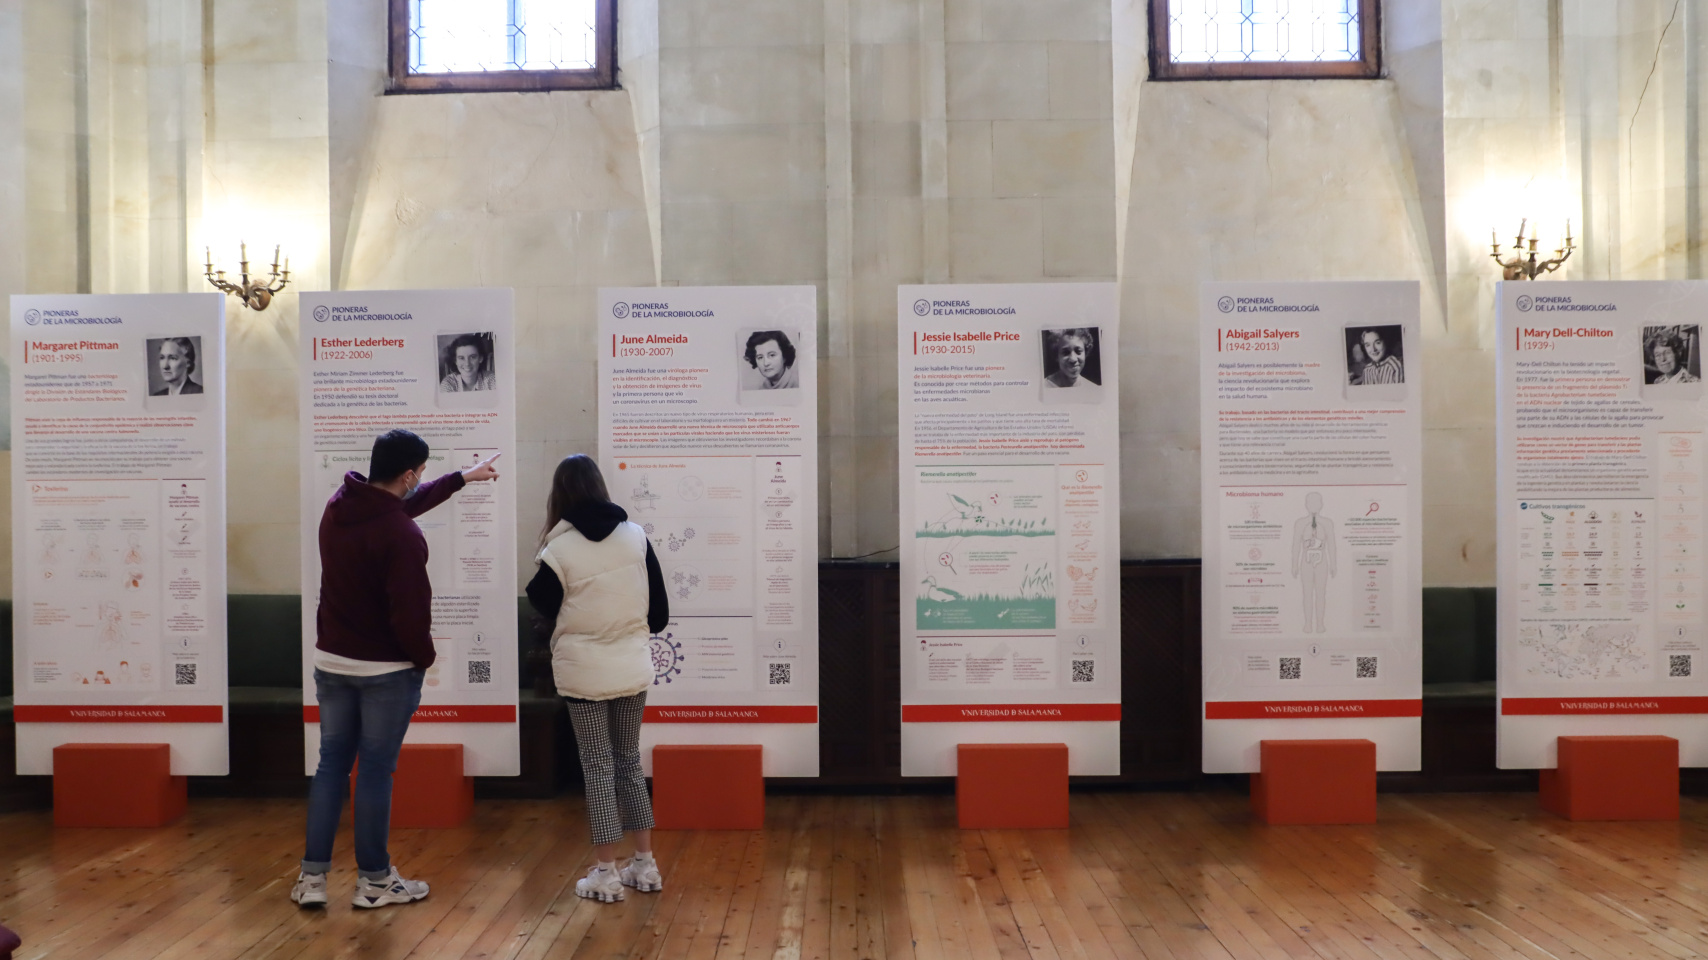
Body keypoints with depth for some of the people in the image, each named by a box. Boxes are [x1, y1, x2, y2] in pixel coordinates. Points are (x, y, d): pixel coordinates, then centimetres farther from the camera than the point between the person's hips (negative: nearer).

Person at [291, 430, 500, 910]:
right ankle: (374, 880, 15)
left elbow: (400, 503, 20)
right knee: (376, 770, 3)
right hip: (387, 670, -7)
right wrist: (425, 658, -3)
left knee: (331, 763, 13)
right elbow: (409, 613, -23)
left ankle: (311, 876, 16)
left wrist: (463, 477, 30)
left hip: (332, 660, 7)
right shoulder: (402, 535, -23)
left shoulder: (338, 506, 2)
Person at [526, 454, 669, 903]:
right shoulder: (636, 537, -4)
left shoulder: (558, 551, -14)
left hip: (584, 673, -3)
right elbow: (659, 610, 1)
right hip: (633, 669, 3)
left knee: (598, 766, 7)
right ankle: (645, 865, 22)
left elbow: (543, 611, -2)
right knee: (629, 761, 16)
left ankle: (606, 873, 12)